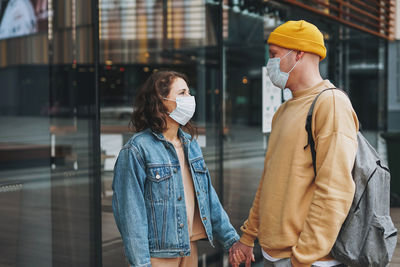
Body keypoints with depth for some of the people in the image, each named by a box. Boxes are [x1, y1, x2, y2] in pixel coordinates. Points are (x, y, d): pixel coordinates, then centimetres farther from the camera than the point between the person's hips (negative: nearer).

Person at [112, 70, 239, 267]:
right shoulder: (137, 149, -14)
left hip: (190, 249, 7)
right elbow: (131, 213, -15)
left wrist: (231, 238, 9)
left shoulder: (190, 142, 9)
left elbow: (208, 195, 12)